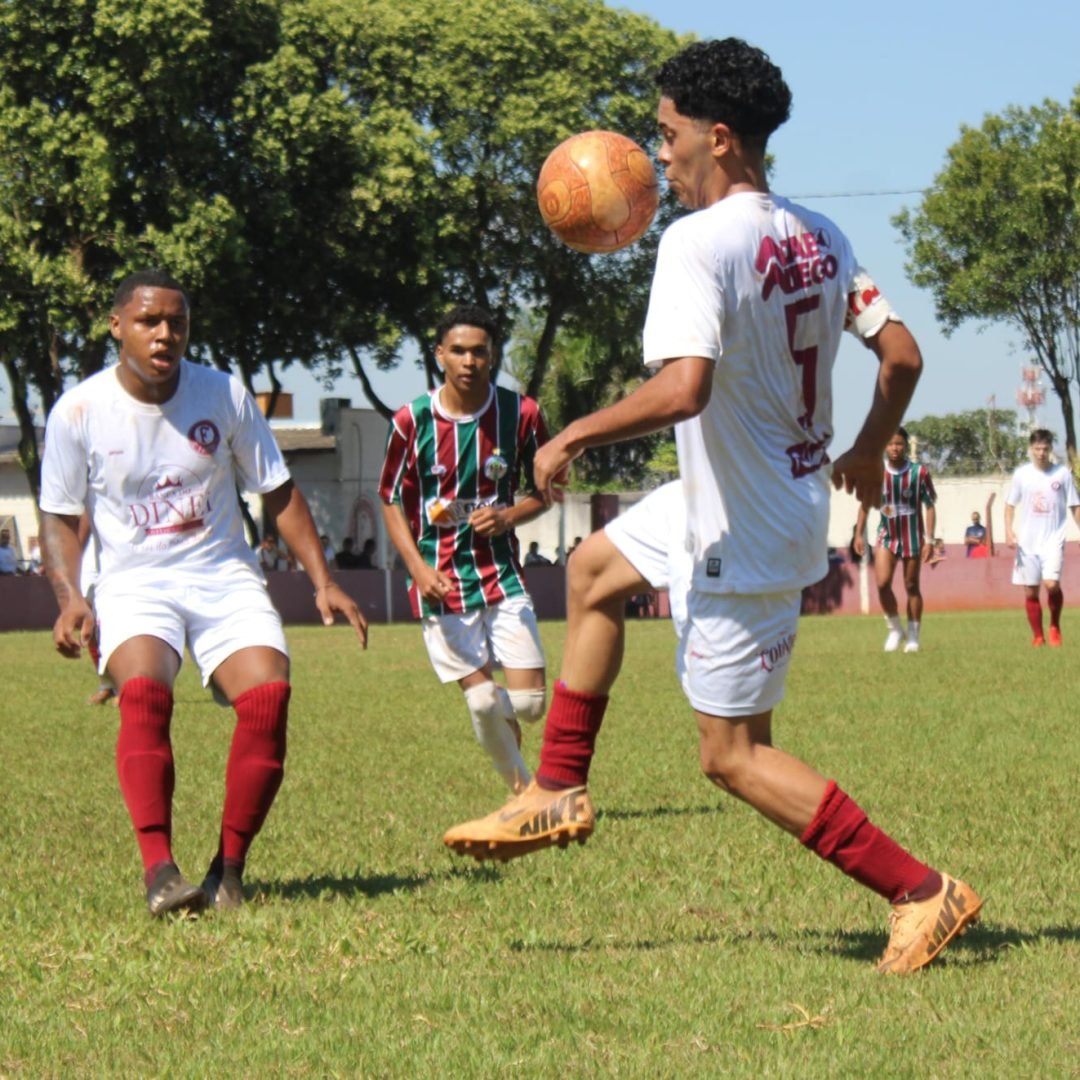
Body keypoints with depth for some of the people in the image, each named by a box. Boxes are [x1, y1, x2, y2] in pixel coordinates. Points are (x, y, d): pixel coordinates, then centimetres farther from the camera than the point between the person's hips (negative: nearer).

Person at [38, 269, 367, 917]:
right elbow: (61, 518, 5)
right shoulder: (79, 412, -5)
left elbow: (278, 493, 8)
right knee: (144, 691, -32)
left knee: (268, 694, -22)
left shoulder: (225, 395, -1)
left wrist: (323, 581, 0)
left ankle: (229, 870, -9)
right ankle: (159, 869, -34)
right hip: (134, 585, -2)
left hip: (225, 579, 2)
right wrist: (70, 598, -12)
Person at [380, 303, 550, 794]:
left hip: (502, 572, 1)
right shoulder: (412, 421, -6)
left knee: (529, 700, -6)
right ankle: (523, 788, 16)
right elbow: (392, 501, 4)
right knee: (482, 698, -9)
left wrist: (509, 517, -12)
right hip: (441, 581, -1)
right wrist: (419, 567, -9)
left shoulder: (520, 413, -3)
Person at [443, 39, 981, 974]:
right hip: (793, 491, 10)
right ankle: (559, 793, 32)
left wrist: (574, 438, -20)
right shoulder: (820, 237, 2)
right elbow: (901, 353, 5)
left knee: (734, 755, 0)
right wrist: (867, 451, 23)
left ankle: (921, 892, 1)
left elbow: (682, 388, -34)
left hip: (743, 532, -10)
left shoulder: (699, 241, -23)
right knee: (594, 570, 26)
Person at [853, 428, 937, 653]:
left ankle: (913, 635, 16)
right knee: (883, 583, -12)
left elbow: (929, 506, -5)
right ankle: (894, 629, 7)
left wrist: (929, 539, -10)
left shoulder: (919, 473, -10)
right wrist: (859, 533, 2)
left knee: (912, 586, 5)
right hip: (886, 535, 1)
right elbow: (865, 504, 7)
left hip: (912, 537, -1)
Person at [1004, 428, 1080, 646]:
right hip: (1027, 542, 2)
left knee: (1051, 583, -20)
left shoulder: (1062, 473, 0)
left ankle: (1055, 626, 4)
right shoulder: (1022, 474, 3)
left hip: (1053, 539, -2)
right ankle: (1037, 636, 16)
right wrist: (1009, 530, -5)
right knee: (1030, 592, 3)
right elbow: (1010, 505, 9)